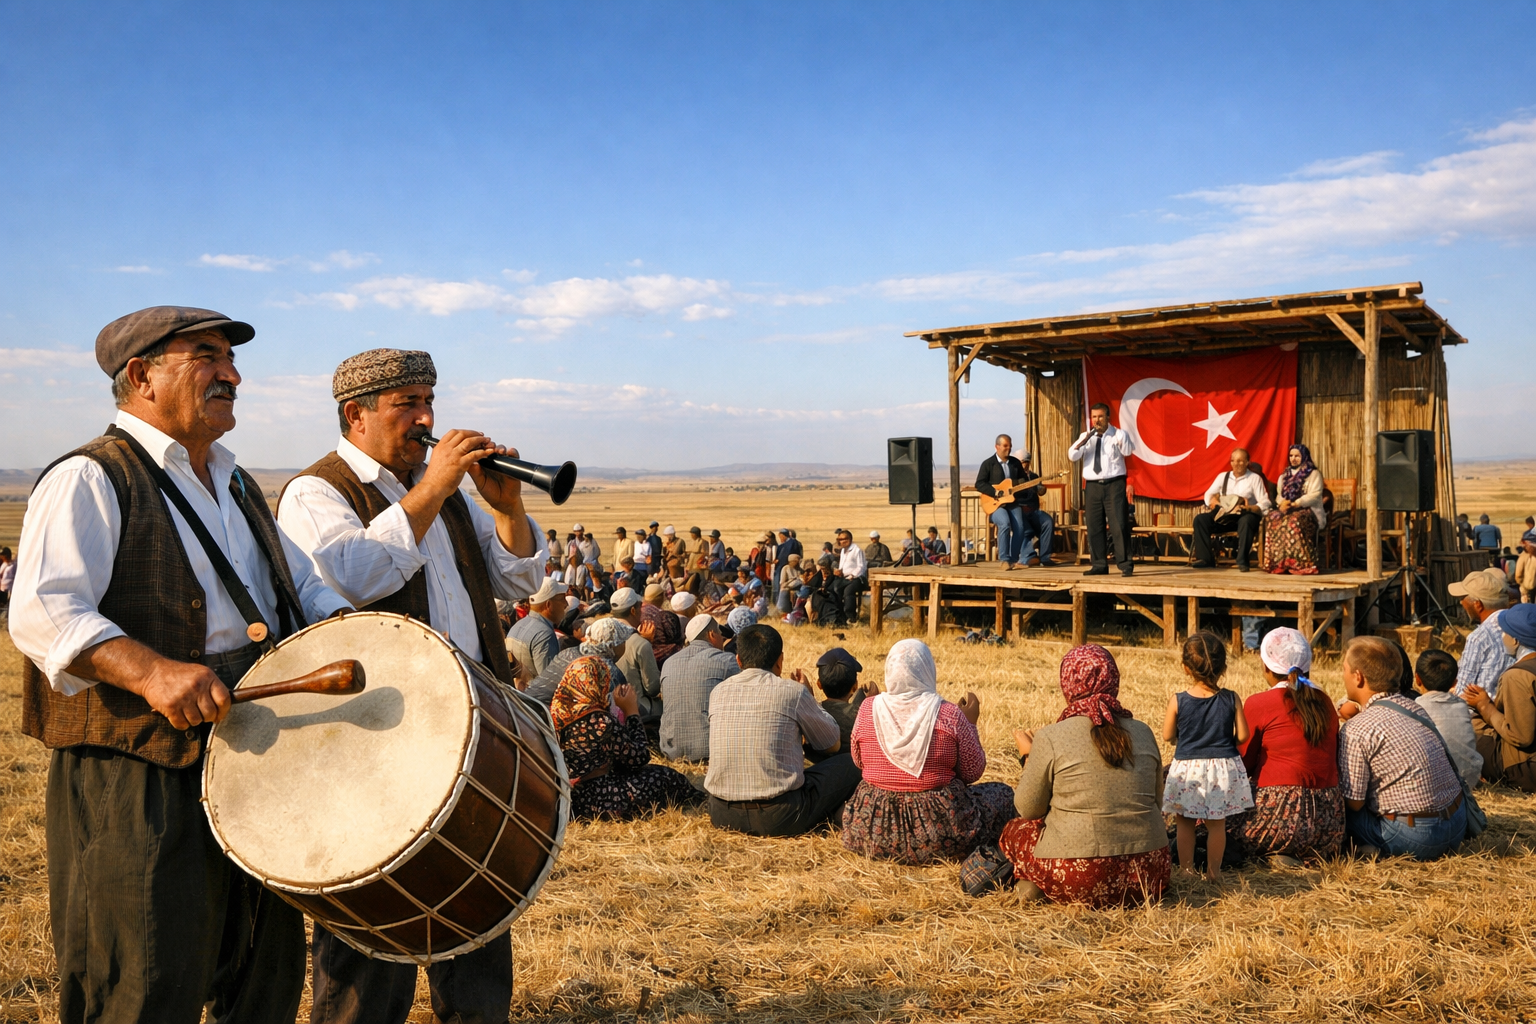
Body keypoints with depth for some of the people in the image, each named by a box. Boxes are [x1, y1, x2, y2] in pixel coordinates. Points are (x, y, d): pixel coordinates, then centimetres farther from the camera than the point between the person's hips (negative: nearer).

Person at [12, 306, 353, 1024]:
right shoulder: (90, 480, -8)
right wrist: (150, 670, -35)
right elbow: (41, 613, -20)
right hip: (137, 785, -8)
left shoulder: (237, 489, 18)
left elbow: (303, 587, 23)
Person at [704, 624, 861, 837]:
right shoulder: (793, 691, -7)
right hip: (779, 817, -4)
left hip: (722, 815, 5)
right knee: (850, 762, 13)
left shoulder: (718, 692, 5)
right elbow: (831, 743, 10)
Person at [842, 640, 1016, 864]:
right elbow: (972, 773, -2)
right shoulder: (949, 714, -14)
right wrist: (970, 723, 8)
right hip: (937, 831, -3)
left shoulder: (868, 709, -6)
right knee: (1003, 794, 19)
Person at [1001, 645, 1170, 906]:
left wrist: (1028, 756, 17)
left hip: (1081, 880, -4)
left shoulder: (1050, 738, -10)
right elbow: (1157, 801, 15)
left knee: (1014, 829, 22)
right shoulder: (1143, 733, 3)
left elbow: (1028, 808, 1)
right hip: (1147, 875, 4)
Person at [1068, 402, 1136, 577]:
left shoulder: (1118, 434, -1)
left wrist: (1122, 438, -35)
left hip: (1114, 484, -4)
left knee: (1119, 524, -6)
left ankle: (1125, 564, -1)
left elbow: (1128, 451, -18)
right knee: (1094, 526, 5)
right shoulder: (1085, 436, 10)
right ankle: (1099, 565, 13)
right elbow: (1072, 456, -1)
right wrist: (1082, 442, -17)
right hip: (1093, 485, 4)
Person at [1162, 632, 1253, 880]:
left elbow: (1167, 736, -4)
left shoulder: (1178, 701, -13)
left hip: (1187, 769, -1)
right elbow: (1242, 736, -4)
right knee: (1217, 823, 12)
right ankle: (1213, 871, 18)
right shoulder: (1231, 699, -9)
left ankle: (1186, 869, 19)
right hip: (1223, 768, 1)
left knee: (1185, 822, 13)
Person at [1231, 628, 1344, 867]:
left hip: (1280, 818, -7)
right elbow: (1331, 760, 18)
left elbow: (1243, 764, 0)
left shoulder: (1258, 704, -7)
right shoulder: (1324, 702, 10)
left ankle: (1273, 854, -4)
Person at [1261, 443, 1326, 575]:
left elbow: (1314, 495, -9)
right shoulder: (1285, 475, 22)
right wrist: (1282, 504, -7)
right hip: (1287, 509, 5)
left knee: (1293, 521, -39)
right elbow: (1279, 495, 18)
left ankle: (1299, 564, -38)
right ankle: (1277, 563, -34)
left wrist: (1295, 504, -21)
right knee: (1271, 518, -29)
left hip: (1309, 510, -5)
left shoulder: (1314, 474, 5)